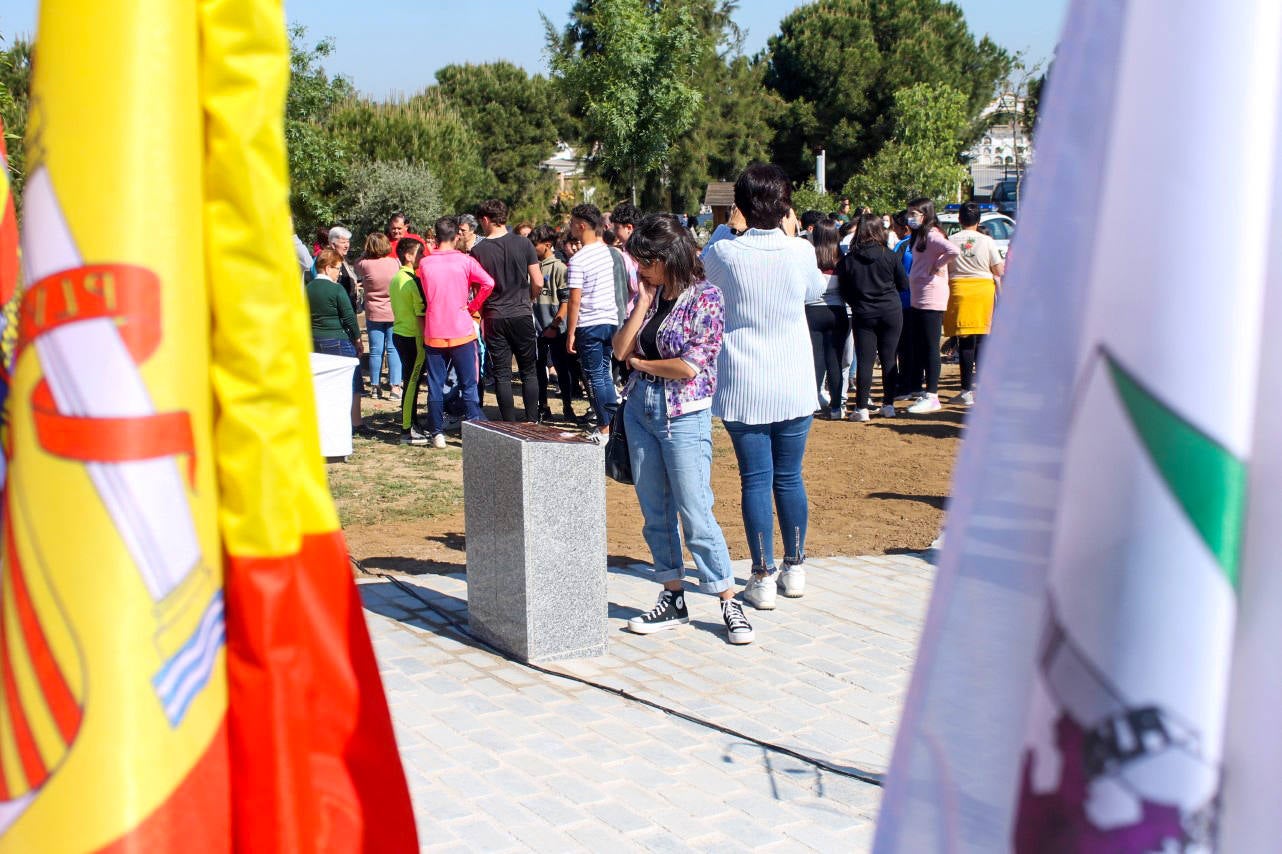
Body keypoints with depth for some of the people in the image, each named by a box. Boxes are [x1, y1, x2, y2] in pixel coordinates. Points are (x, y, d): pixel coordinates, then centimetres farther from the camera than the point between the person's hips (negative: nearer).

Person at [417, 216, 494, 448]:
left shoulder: (424, 263, 3)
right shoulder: (465, 261, -5)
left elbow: (425, 296, 13)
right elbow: (488, 283, -16)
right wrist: (472, 306, -4)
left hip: (433, 333, 2)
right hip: (461, 331, -2)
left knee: (435, 385, 7)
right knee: (469, 384, 3)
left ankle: (437, 433, 8)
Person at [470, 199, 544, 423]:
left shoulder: (478, 250, -6)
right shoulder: (523, 244, -4)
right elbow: (538, 283, -3)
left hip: (494, 318, 0)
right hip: (522, 315, 1)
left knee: (502, 374, 5)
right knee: (529, 372, 10)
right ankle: (532, 422, 8)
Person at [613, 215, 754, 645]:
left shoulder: (705, 297, -11)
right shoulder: (648, 293, 8)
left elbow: (689, 366, -17)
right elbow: (620, 349, 1)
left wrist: (640, 363, -3)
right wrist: (643, 303, -6)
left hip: (685, 415, -7)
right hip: (641, 409, 7)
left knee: (695, 513, -5)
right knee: (655, 512, 11)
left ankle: (730, 604, 6)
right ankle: (672, 599, 22)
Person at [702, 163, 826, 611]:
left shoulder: (724, 252, -11)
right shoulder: (801, 252, -7)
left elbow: (703, 275, 13)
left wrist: (724, 229, 20)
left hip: (743, 389, -1)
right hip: (795, 387, 2)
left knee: (755, 480, 3)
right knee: (790, 477, 13)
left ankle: (763, 577, 7)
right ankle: (795, 568, 24)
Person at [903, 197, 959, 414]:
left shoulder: (932, 235, -13)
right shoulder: (919, 236, 16)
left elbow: (954, 251, -30)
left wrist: (937, 265, -16)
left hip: (932, 299, -10)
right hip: (918, 299, 10)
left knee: (930, 348, -6)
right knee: (920, 348, 14)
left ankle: (932, 396, -2)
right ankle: (929, 393, 22)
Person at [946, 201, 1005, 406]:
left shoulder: (951, 241, -3)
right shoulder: (987, 241, -3)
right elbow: (999, 271, 0)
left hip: (959, 290, -1)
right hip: (984, 290, 1)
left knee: (965, 341, 1)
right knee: (982, 340, 10)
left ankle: (967, 390, 0)